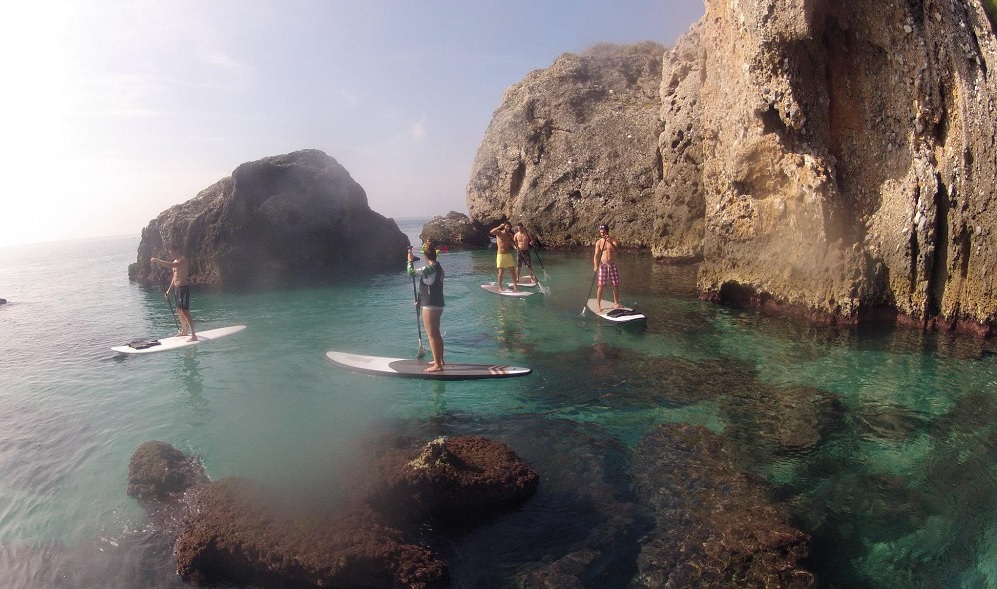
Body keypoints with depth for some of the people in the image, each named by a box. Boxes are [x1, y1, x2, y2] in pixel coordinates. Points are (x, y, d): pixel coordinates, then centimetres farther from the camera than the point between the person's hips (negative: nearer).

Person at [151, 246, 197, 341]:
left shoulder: (183, 260, -13)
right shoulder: (175, 262, 17)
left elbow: (170, 265, -32)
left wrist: (157, 260, -25)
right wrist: (169, 290, 21)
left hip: (183, 288, -10)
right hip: (176, 288, 10)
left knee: (185, 311, -15)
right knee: (179, 310, 19)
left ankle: (193, 336, -17)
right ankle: (184, 331, 34)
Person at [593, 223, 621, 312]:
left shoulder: (613, 240, 2)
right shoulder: (599, 242, -1)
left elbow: (615, 249, -17)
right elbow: (596, 255, -7)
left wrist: (609, 242, -33)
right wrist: (596, 266, -21)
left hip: (612, 265, 2)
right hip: (603, 265, -2)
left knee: (616, 285, 5)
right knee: (601, 286, -5)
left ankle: (616, 303, 20)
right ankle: (599, 305, -1)